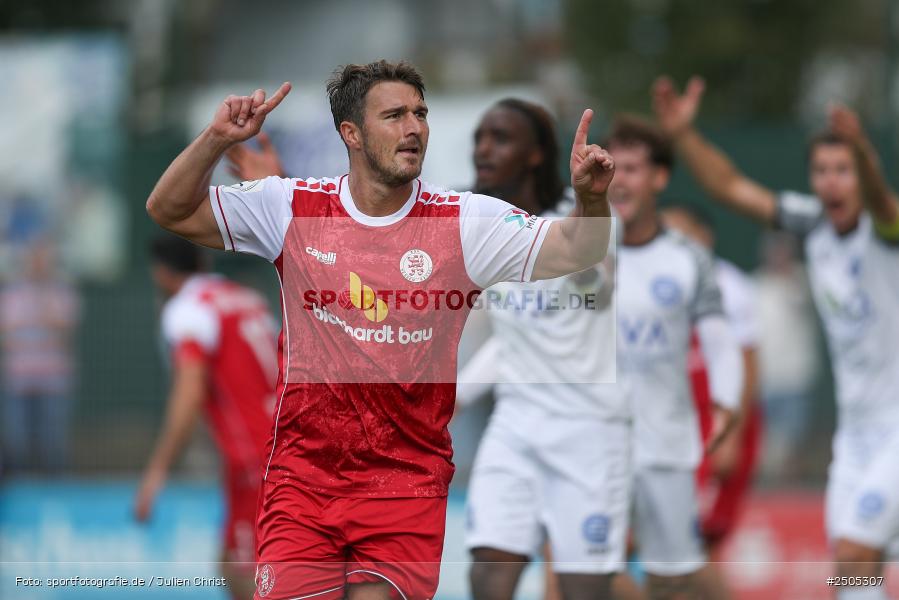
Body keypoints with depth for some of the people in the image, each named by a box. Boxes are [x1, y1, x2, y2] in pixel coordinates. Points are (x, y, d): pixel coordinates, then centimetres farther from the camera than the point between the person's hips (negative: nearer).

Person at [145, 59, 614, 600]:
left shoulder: (466, 222, -1)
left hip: (408, 481, -1)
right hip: (302, 474, 1)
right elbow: (170, 210, 5)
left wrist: (590, 198, -26)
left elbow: (574, 252, -6)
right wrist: (216, 140, -11)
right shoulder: (295, 207, 2)